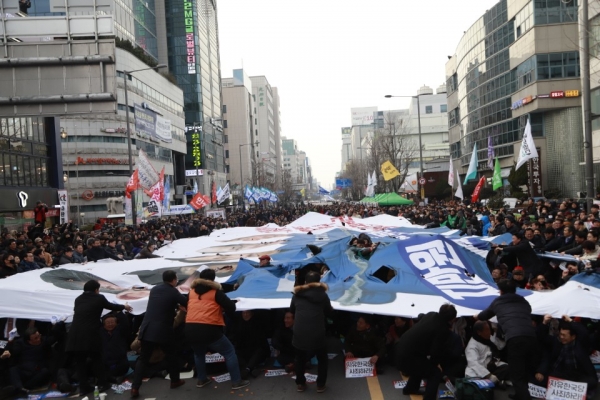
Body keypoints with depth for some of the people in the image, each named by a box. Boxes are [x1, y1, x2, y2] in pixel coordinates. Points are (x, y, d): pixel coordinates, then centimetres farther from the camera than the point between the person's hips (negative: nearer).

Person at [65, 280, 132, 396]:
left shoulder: (78, 299, 18)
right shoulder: (99, 298, 8)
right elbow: (111, 306, 23)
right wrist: (124, 306, 42)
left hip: (75, 334, 3)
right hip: (90, 334, -3)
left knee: (80, 361, 15)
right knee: (96, 359, 14)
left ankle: (84, 387, 17)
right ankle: (102, 384, 18)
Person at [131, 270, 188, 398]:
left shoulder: (154, 289, 12)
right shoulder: (173, 292, -6)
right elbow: (187, 303, 0)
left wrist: (177, 306, 27)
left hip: (147, 329, 4)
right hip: (163, 330, -4)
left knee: (143, 358, 11)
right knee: (171, 354, 18)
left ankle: (135, 388, 3)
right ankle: (175, 381, 28)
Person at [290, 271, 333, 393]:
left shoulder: (297, 295, 5)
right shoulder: (322, 295, 1)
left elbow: (291, 310, 22)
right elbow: (330, 313, 13)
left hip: (299, 334, 2)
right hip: (317, 334, -1)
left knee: (300, 359, 23)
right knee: (322, 359, 21)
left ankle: (300, 384, 31)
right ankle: (320, 385, 24)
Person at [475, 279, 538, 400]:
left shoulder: (498, 301, 23)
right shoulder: (525, 302, 30)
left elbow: (484, 315, 40)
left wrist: (477, 316, 63)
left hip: (514, 339, -4)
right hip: (531, 338, 4)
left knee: (517, 378, -1)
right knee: (528, 374, 19)